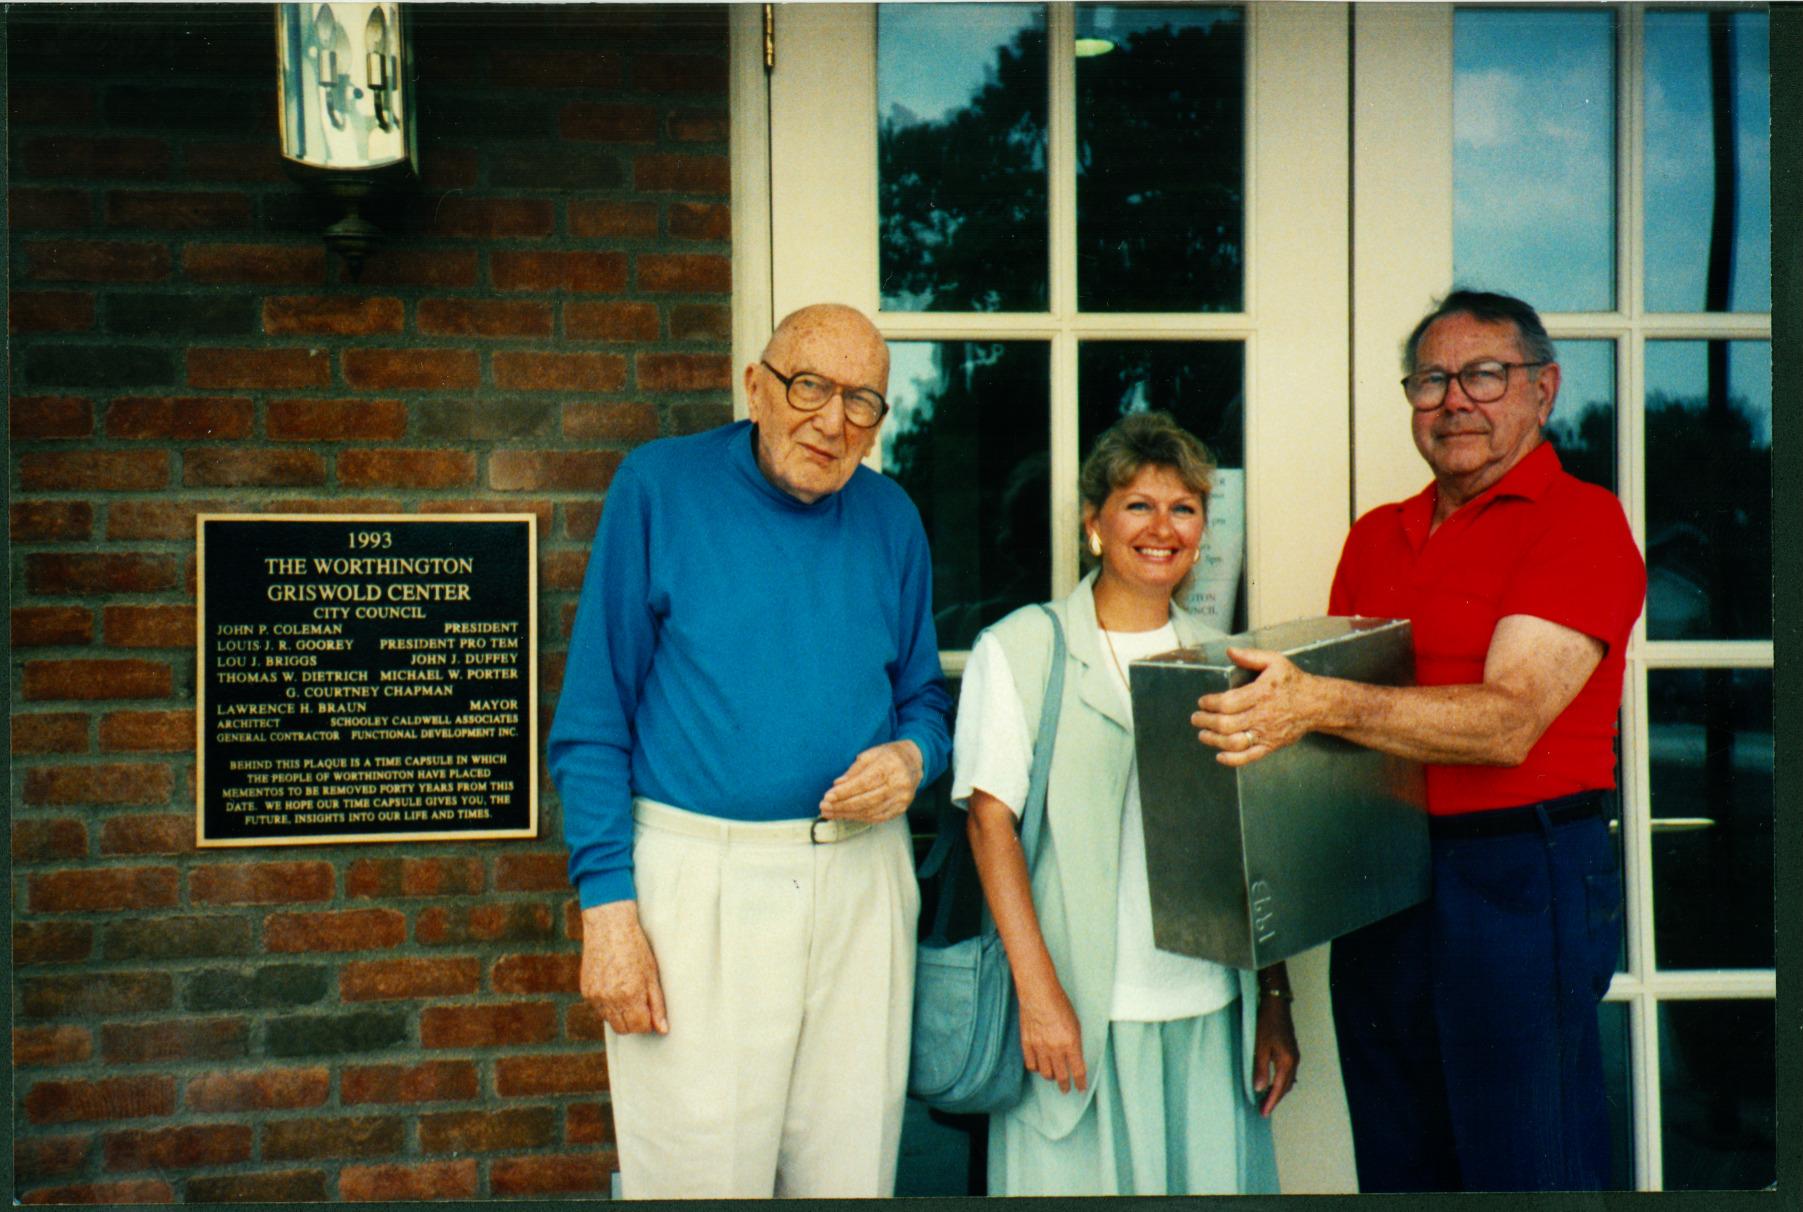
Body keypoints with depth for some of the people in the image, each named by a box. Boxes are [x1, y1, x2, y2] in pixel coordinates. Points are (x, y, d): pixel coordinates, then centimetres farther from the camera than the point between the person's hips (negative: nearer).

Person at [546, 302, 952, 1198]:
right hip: (697, 878, -3)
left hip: (861, 875, 4)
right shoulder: (661, 485, -3)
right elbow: (593, 720, -5)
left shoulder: (890, 518, 8)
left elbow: (923, 695, 17)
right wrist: (607, 902, -11)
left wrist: (911, 757, -7)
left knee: (851, 1166, 11)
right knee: (697, 1173, 2)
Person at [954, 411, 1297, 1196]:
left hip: (1211, 1012, 4)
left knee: (1213, 1177, 7)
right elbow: (990, 820, -6)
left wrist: (1275, 1001, 10)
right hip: (1081, 1011, -3)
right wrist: (1039, 992, -13)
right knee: (1077, 1174, 1)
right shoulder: (1020, 649, -1)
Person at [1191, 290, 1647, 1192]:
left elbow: (1508, 721, -20)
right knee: (1397, 1166, 17)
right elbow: (1332, 679, 18)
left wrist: (1321, 706, -32)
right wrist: (1257, 707, -4)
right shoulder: (1374, 537, 14)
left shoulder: (1582, 521, -8)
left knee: (1523, 1167, 4)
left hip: (1518, 880, -6)